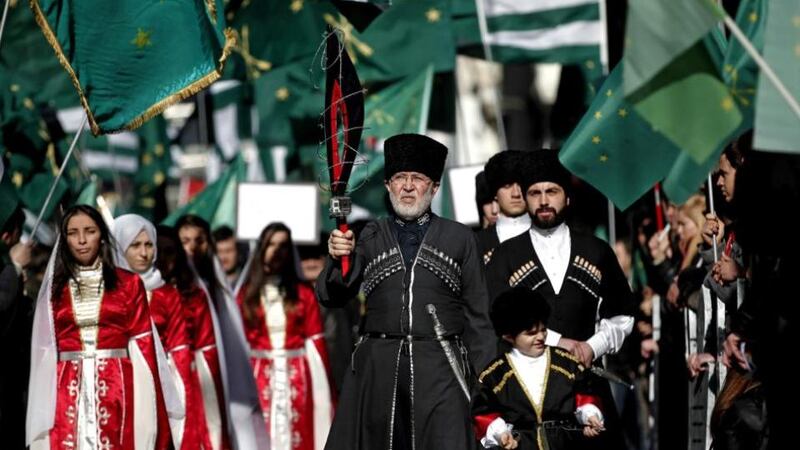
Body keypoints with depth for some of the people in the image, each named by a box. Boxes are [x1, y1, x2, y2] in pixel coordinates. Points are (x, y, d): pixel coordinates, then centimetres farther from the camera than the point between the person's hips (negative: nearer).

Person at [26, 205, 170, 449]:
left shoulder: (129, 283, 7)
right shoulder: (55, 288, 11)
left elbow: (143, 345, 4)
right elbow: (46, 349, 12)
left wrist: (148, 400, -3)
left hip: (116, 390, -1)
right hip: (68, 392, 1)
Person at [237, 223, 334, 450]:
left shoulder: (303, 293, 6)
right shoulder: (247, 295, 4)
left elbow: (316, 342, 3)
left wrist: (323, 388, -3)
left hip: (296, 377, 0)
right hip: (261, 377, 0)